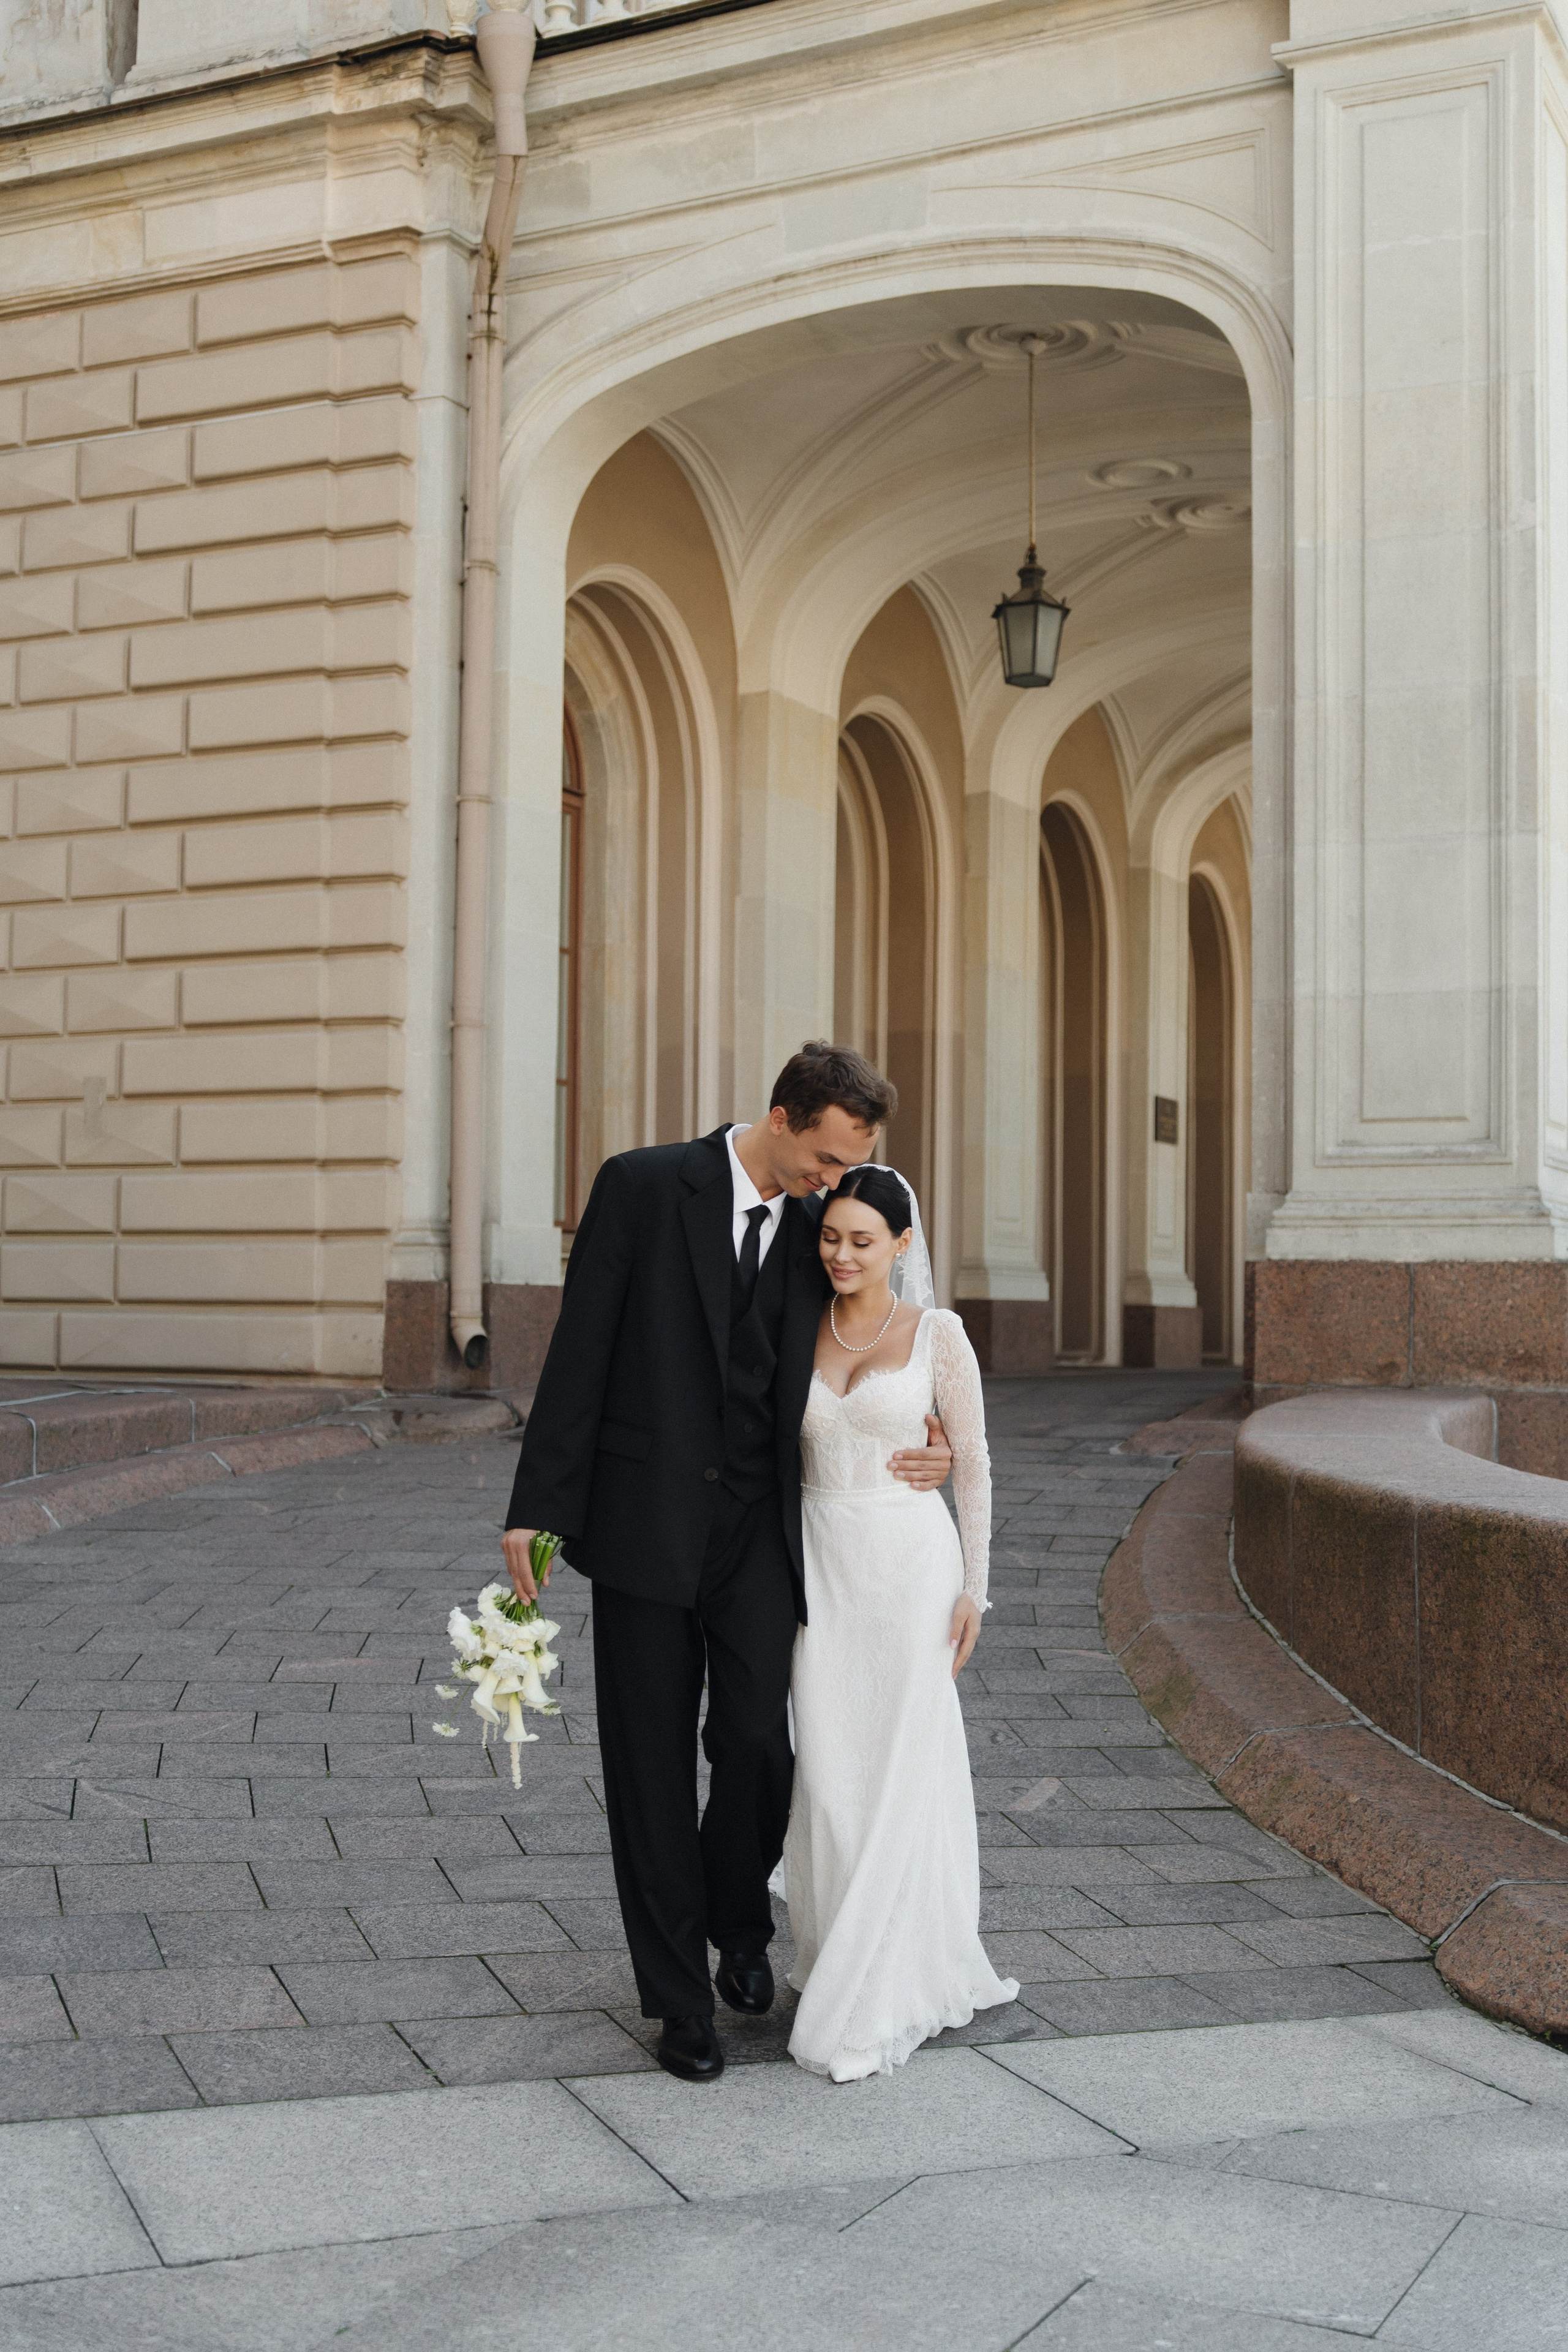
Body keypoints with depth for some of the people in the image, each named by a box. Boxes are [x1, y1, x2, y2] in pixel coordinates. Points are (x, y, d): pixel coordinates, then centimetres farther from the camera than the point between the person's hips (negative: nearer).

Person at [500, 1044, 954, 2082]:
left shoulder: (819, 1225, 5)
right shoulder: (644, 1187, -7)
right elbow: (580, 1352, -7)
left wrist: (926, 1456, 0)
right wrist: (537, 1510, -10)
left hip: (757, 1528, 3)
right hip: (645, 1519, -2)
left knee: (759, 1742, -6)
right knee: (652, 1763, 3)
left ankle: (739, 1919, 25)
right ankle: (681, 1996, 16)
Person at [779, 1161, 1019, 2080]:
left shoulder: (938, 1334, -4)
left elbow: (974, 1463, -1)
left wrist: (973, 1589, -5)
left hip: (912, 1561, -3)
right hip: (823, 1565, 3)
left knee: (904, 1772, -2)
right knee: (830, 1772, 3)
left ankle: (878, 1999, 6)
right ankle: (845, 1958, 20)